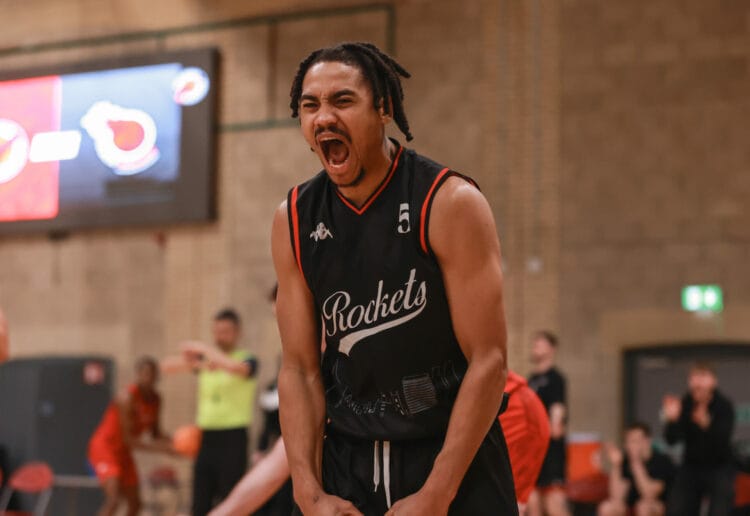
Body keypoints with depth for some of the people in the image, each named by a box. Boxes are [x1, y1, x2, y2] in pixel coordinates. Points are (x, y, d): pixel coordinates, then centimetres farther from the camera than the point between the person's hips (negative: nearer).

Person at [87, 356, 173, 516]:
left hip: (123, 452, 9)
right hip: (105, 447, -9)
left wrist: (172, 444, -11)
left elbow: (155, 432, 10)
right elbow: (128, 439, -26)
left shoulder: (155, 399, 0)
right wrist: (161, 448, -30)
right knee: (114, 498, -25)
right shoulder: (128, 398, -24)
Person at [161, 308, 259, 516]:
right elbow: (167, 365, 3)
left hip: (233, 439, -5)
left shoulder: (246, 359, -1)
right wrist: (192, 362, -17)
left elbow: (236, 367, -26)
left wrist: (203, 348, -18)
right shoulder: (204, 359, 13)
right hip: (206, 438, 5)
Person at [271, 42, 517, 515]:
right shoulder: (294, 221, 0)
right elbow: (300, 368, 2)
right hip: (348, 461, 4)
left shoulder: (450, 203, -13)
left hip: (455, 459, -3)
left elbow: (489, 360, -15)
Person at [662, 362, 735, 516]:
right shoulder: (683, 404, -10)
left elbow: (723, 439, -28)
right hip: (691, 465, 2)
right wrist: (672, 420, -36)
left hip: (720, 467, -2)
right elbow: (671, 439, -16)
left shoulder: (724, 405, -14)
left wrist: (706, 424, -47)